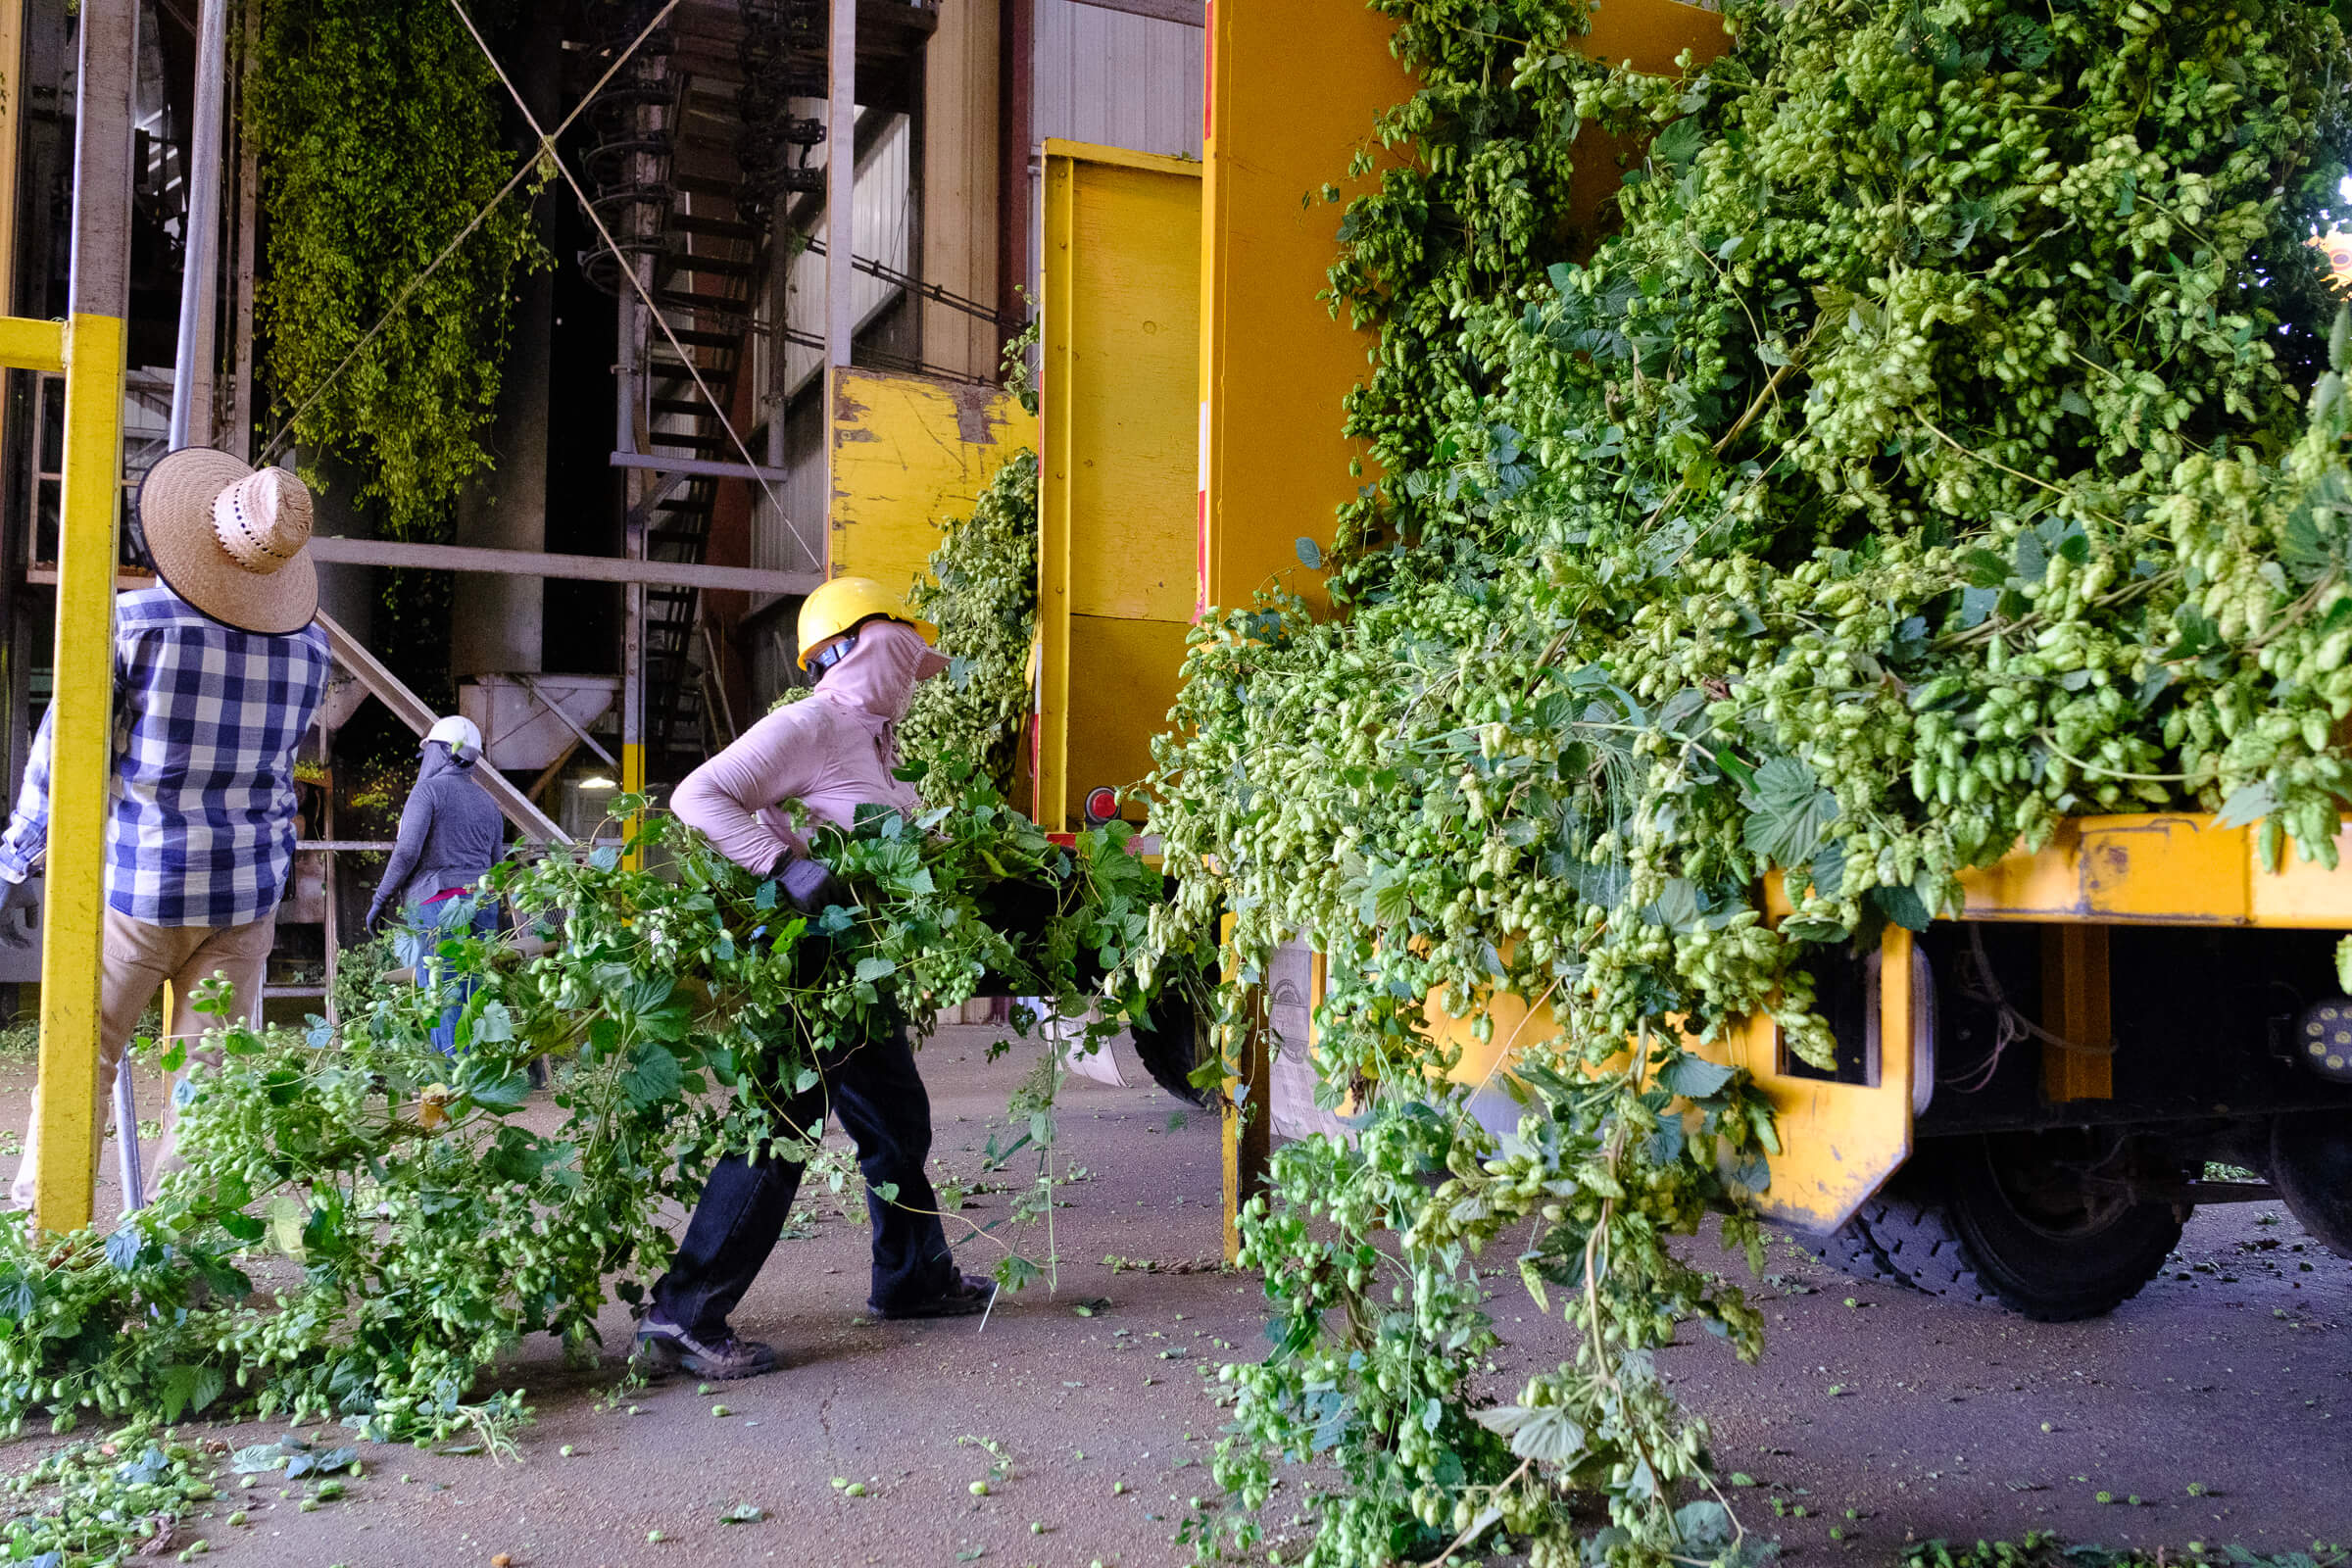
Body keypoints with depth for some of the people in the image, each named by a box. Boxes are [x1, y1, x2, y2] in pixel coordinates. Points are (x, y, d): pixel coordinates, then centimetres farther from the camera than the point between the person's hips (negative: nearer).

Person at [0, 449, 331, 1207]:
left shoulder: (135, 621, -10)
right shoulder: (309, 646, 0)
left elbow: (63, 748, -5)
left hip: (136, 887, -3)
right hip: (246, 895, 3)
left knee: (80, 1064, 9)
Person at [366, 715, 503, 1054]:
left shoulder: (429, 790, -2)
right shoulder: (488, 803, 19)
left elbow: (407, 851, -12)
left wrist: (380, 900, -5)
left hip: (435, 903, -6)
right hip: (481, 907, 6)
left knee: (443, 1002, -7)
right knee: (473, 999, 6)